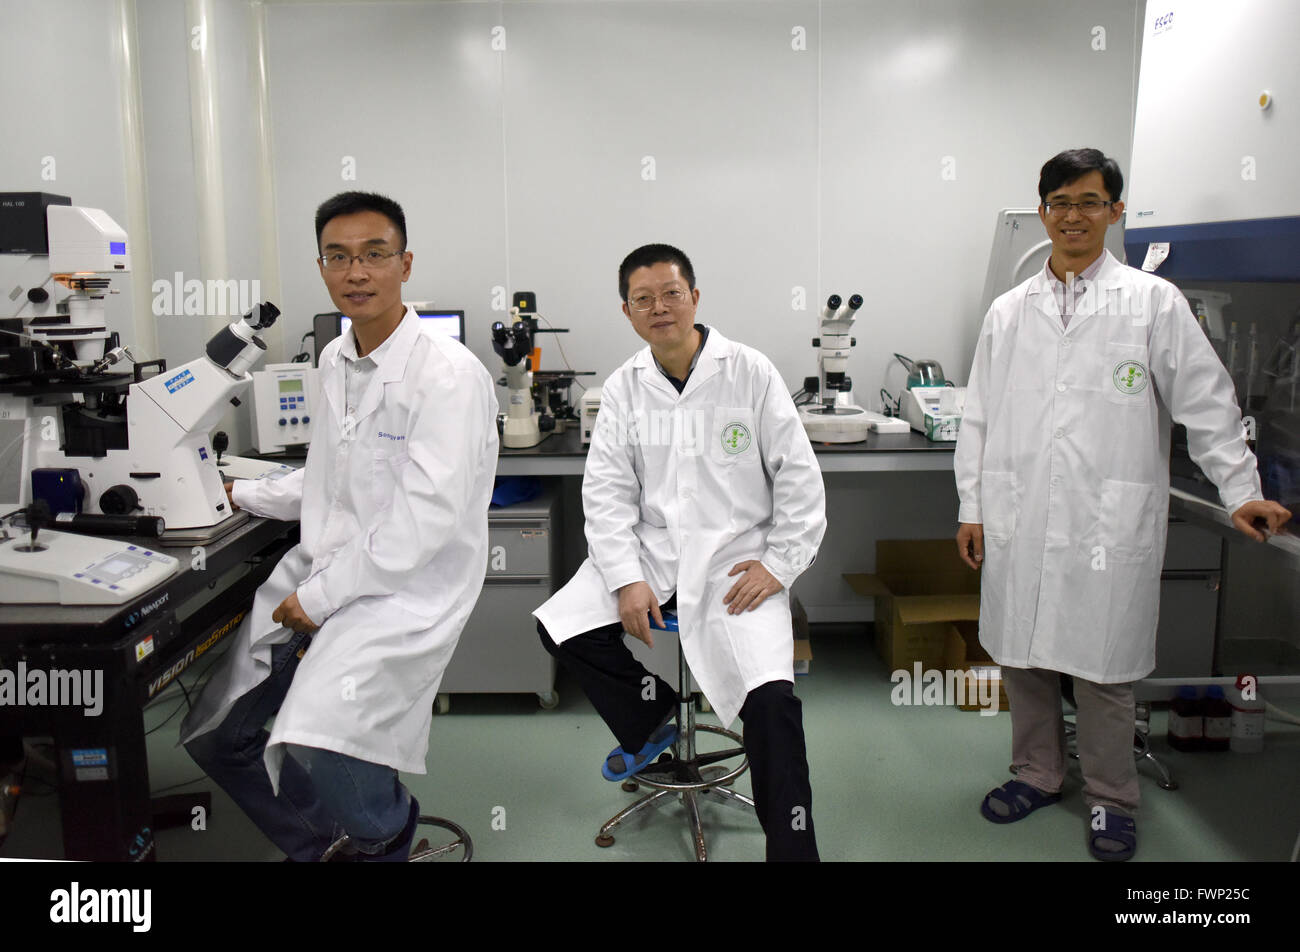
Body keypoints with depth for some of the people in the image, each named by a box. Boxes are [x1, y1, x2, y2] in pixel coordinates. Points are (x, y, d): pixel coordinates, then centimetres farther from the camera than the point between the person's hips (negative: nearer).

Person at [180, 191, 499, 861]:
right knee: (215, 734, 11)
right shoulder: (334, 361, 11)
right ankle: (312, 845, 34)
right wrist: (240, 495, 23)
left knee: (316, 743, -28)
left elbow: (428, 517, -22)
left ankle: (386, 833, 7)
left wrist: (320, 598, -17)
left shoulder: (448, 374, -16)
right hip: (316, 572, 9)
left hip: (405, 587, -8)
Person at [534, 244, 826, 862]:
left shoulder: (750, 372, -5)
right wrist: (627, 579, -10)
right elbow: (607, 491, 1)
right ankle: (649, 724, 16)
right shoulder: (623, 388, 4)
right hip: (651, 549, 4)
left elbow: (799, 477, -2)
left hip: (736, 555, -4)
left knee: (770, 699, -21)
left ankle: (792, 847, 0)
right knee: (557, 625, -11)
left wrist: (779, 563, -9)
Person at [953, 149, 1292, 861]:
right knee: (1022, 655, 11)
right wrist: (971, 506, 8)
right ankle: (1036, 773, 33)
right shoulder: (1008, 312, 10)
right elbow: (979, 416, 11)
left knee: (1103, 668, 5)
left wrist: (1240, 491, 0)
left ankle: (1110, 798, 26)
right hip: (1018, 524, 3)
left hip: (1109, 525, -3)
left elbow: (1206, 401, 3)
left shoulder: (1153, 302, 2)